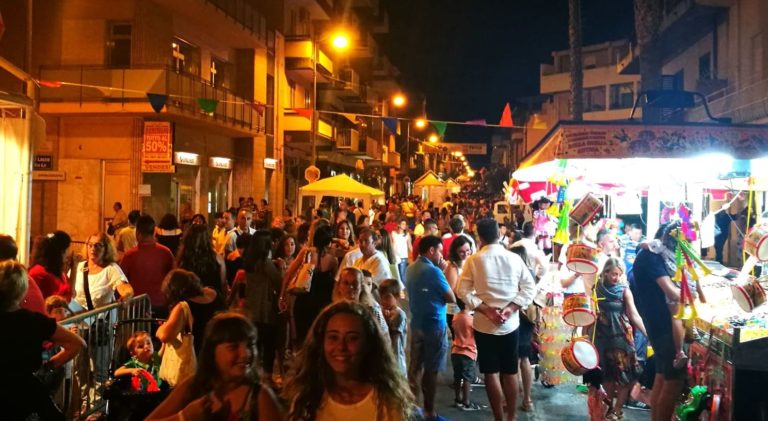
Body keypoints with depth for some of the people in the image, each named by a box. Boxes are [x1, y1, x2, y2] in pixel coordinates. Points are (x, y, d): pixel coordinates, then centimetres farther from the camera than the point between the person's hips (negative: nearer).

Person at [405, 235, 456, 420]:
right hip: (434, 325, -7)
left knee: (415, 367, 12)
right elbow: (452, 298, -12)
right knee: (431, 370, 2)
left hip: (416, 324, 8)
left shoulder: (410, 269, 6)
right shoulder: (434, 271, -18)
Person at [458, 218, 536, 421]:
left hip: (484, 324, -2)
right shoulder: (514, 258, -4)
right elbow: (530, 288, -5)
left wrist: (486, 310, -12)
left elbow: (463, 291, -10)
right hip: (510, 323, 2)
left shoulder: (473, 260, -7)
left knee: (491, 372, 7)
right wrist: (511, 308, -8)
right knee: (510, 372, 14)